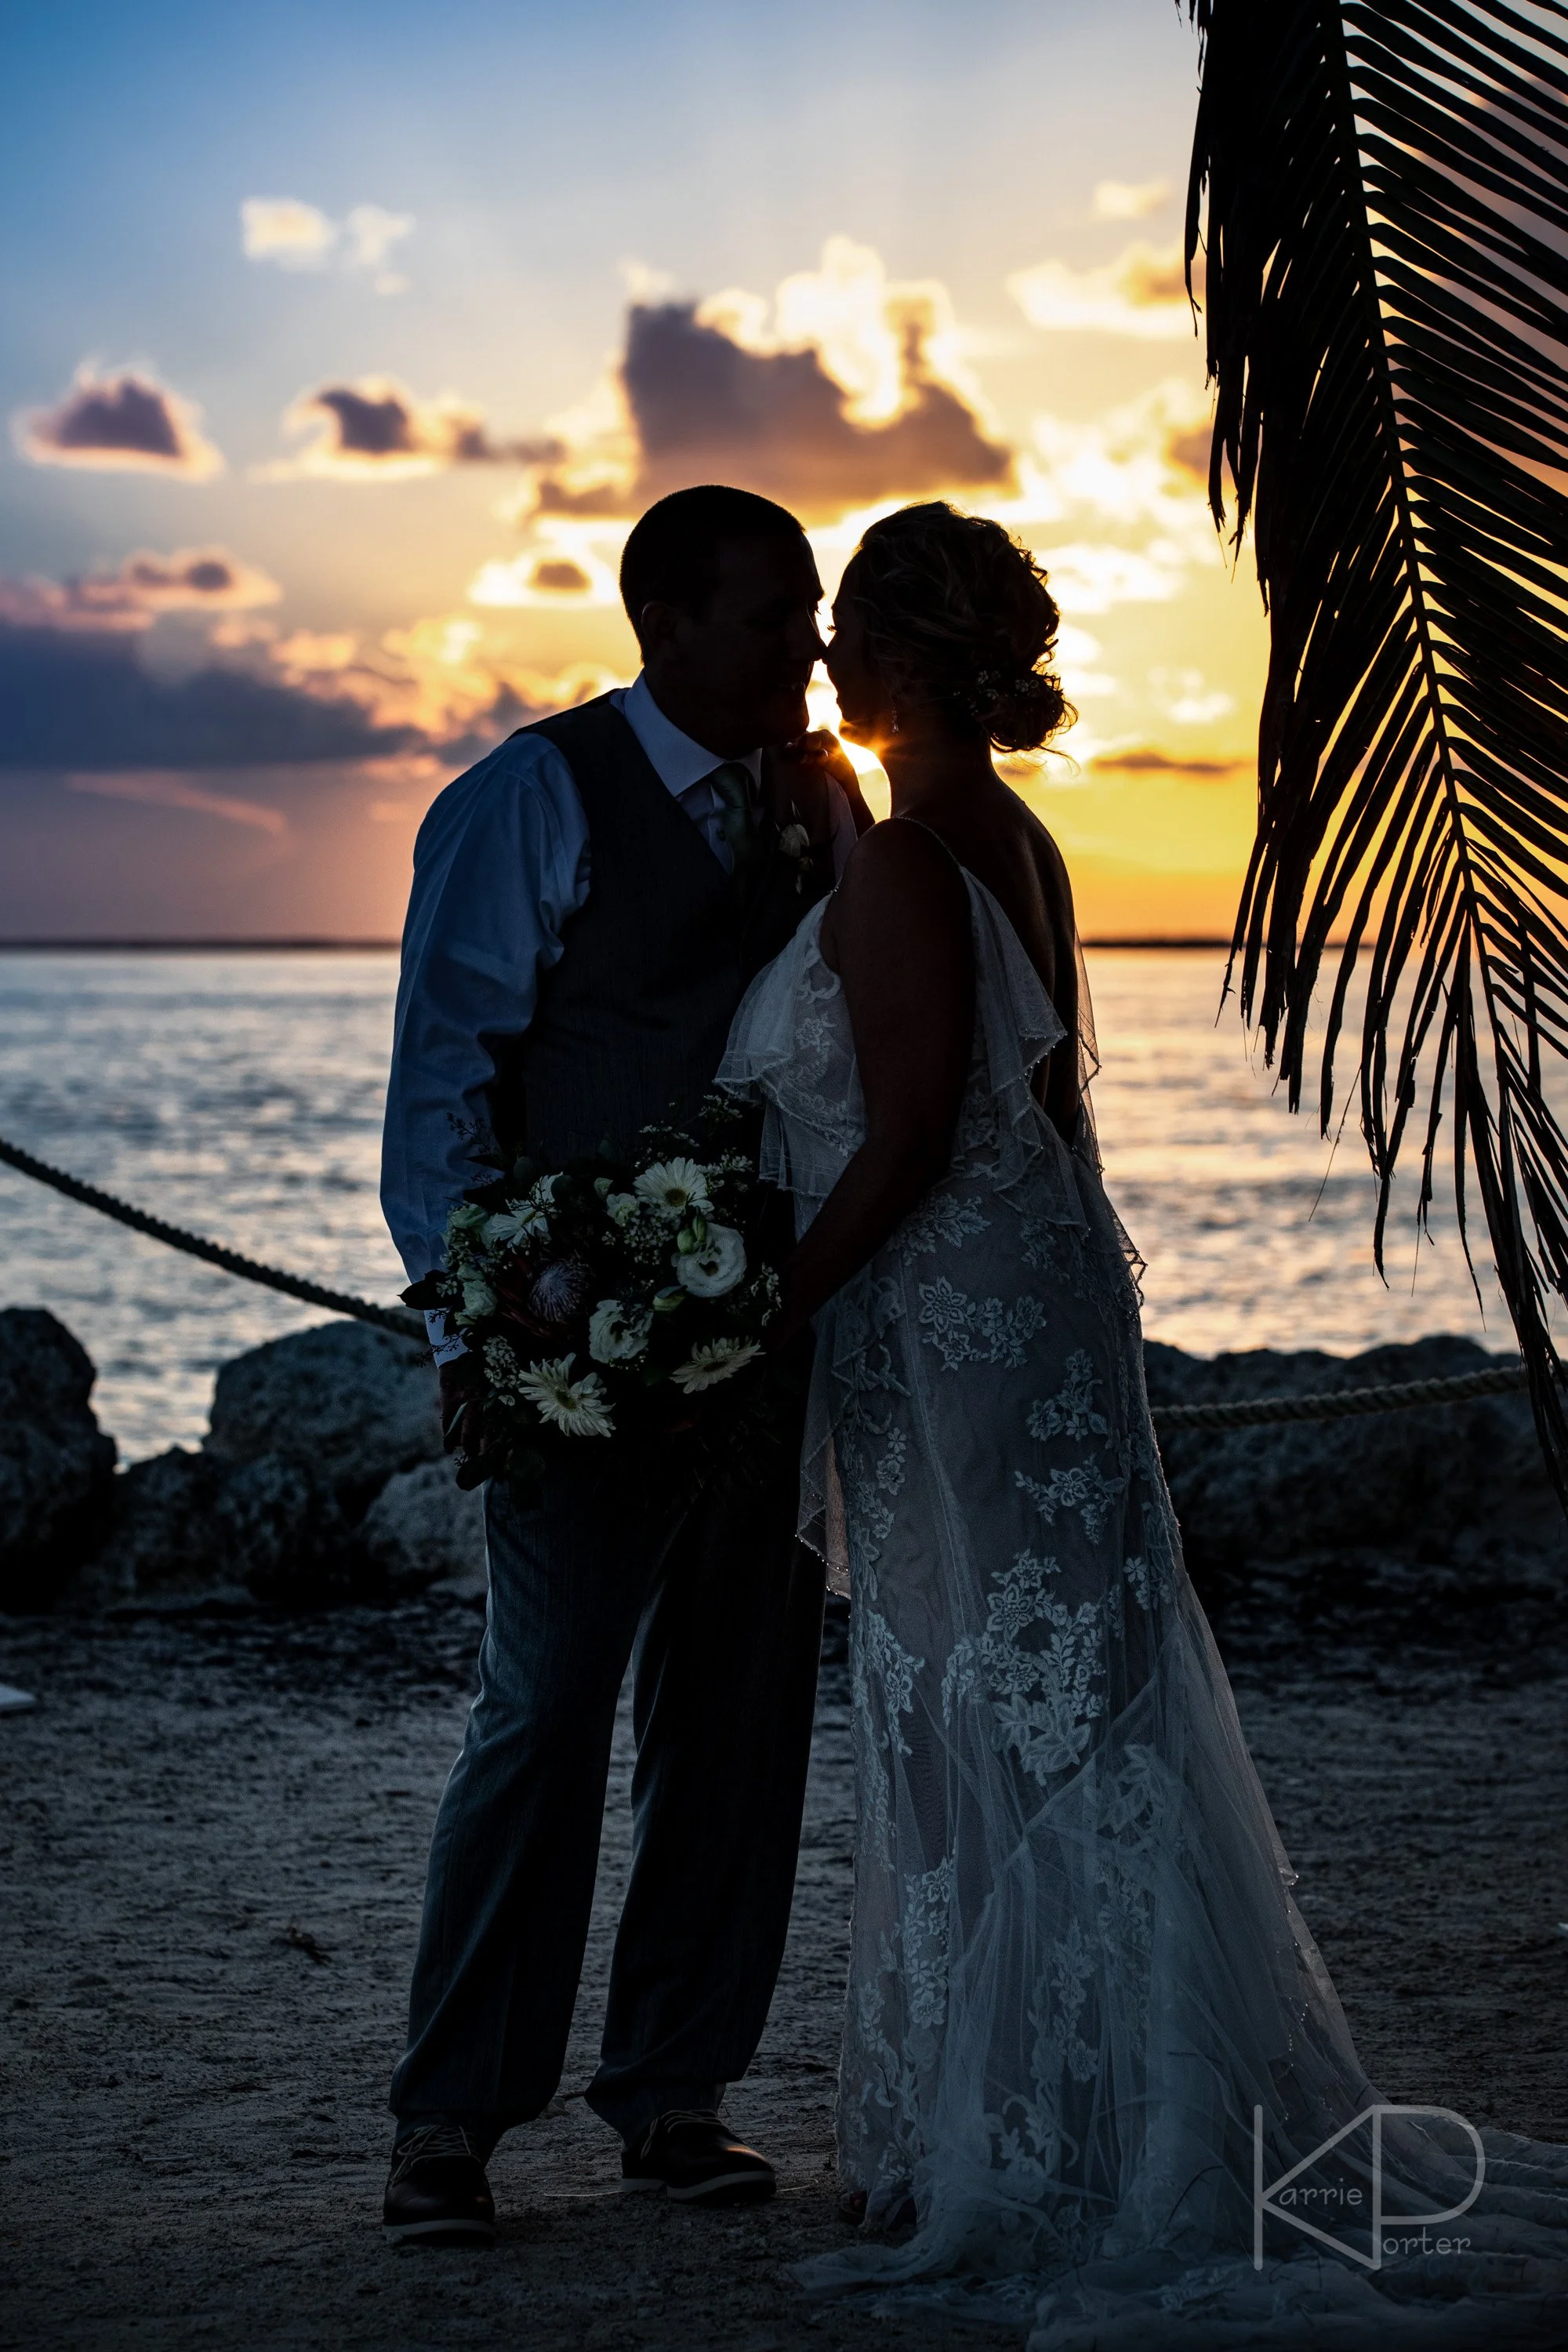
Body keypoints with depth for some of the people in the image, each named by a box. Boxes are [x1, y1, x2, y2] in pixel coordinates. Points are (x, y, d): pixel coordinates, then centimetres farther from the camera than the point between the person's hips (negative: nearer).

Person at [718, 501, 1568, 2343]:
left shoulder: (898, 866, -17)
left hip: (955, 1337, -9)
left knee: (996, 1736, -2)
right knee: (1047, 1720, 14)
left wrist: (758, 1327, -14)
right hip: (1039, 1310, 9)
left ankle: (1036, 2175, 6)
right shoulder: (1015, 844, 11)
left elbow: (905, 1145, -20)